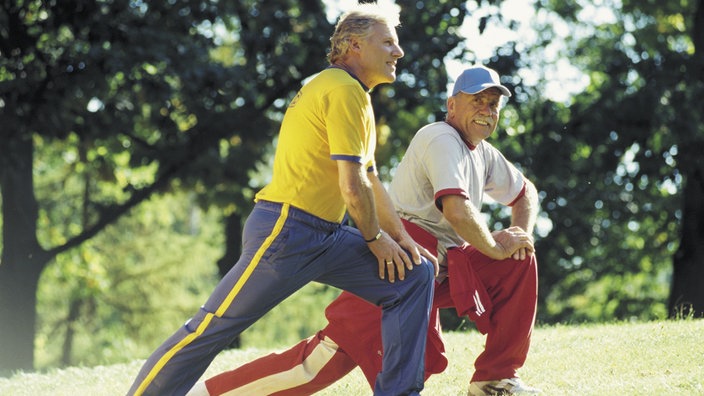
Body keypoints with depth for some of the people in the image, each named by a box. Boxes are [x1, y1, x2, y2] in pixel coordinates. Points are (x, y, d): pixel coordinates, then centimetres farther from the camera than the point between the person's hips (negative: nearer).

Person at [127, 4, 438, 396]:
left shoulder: (354, 93, 19)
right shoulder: (344, 91, -13)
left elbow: (371, 180, 23)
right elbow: (353, 186, -16)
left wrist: (402, 238, 15)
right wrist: (375, 238, -2)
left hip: (325, 237, 10)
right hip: (286, 231, -10)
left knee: (416, 275, 4)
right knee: (214, 327, -9)